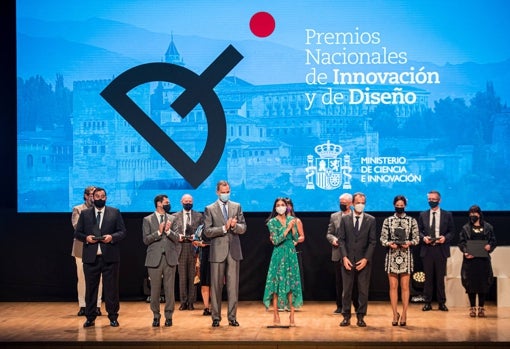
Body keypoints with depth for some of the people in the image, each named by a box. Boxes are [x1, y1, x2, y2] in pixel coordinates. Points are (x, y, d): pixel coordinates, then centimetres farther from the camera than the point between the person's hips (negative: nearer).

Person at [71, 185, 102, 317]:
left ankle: (97, 306, 5)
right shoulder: (77, 209, 7)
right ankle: (82, 306, 9)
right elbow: (76, 226, -7)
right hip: (82, 248, -1)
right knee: (82, 277, 2)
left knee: (97, 278, -1)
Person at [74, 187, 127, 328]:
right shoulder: (84, 213, 11)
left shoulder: (115, 213, 7)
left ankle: (113, 317, 10)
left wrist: (112, 237, -14)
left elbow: (122, 232, 4)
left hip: (109, 257, -1)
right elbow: (77, 232, 9)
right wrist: (86, 238, -11)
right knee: (90, 288, 5)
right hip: (90, 257, 1)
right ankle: (90, 317, 13)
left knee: (111, 288, 2)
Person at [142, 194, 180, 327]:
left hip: (170, 258, 2)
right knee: (155, 289, 3)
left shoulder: (172, 219, 10)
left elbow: (177, 238, 3)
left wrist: (168, 230, -15)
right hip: (154, 258, -2)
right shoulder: (148, 220, 4)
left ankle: (168, 316, 9)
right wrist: (158, 232, -15)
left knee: (169, 289, 2)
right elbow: (146, 239, -4)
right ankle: (156, 316, 13)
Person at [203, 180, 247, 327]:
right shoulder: (210, 209, 3)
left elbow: (243, 228, 6)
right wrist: (224, 228, -16)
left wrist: (234, 226, -15)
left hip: (234, 251, 2)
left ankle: (232, 317, 8)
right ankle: (216, 318, 8)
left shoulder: (237, 207, 10)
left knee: (233, 286, 3)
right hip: (218, 251, -2)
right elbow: (207, 231, -5)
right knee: (216, 286, 2)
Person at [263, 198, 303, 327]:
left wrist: (293, 227, -11)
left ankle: (292, 316, 3)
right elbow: (275, 241, -12)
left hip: (291, 254, 3)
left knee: (292, 283, 0)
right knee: (277, 283, -3)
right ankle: (276, 315, 3)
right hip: (279, 255, -3)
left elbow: (296, 238, 4)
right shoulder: (272, 222, -2)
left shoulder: (292, 219, 8)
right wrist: (287, 228, -15)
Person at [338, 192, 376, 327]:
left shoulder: (371, 220, 4)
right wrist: (344, 257, -9)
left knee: (363, 290, 2)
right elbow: (341, 239, 2)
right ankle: (346, 316, 9)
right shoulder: (345, 219, 6)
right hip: (348, 260, 0)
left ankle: (361, 316, 9)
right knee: (346, 290, 3)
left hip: (364, 260, 0)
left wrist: (366, 259, -10)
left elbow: (372, 241, 0)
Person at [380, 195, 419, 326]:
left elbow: (416, 238, 4)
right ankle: (395, 314, 9)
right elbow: (383, 238, 4)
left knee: (405, 286, 1)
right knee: (393, 286, 2)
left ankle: (404, 314, 6)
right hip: (391, 256, 1)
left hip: (406, 256, 0)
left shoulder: (412, 221, 5)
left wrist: (409, 243, -15)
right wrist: (389, 244, -16)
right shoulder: (388, 221, 6)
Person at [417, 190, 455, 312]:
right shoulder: (423, 215, 11)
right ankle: (427, 303, 8)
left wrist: (445, 237, -13)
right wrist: (423, 237, -9)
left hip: (441, 249, -1)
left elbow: (451, 231, 6)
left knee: (440, 277, 2)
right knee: (428, 277, 3)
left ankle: (442, 303, 8)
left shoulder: (447, 215, 7)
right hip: (427, 250, 1)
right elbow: (419, 231, 10)